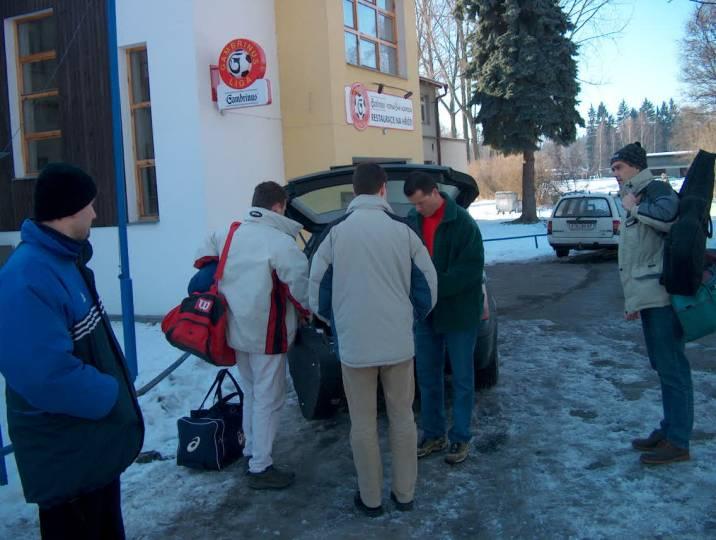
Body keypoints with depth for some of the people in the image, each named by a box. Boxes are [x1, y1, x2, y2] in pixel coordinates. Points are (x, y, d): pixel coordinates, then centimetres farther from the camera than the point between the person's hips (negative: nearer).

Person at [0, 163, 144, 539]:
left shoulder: (66, 260, 5)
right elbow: (47, 375, -35)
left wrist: (119, 388, 6)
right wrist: (112, 395, -20)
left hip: (98, 439, 10)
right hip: (67, 455, -10)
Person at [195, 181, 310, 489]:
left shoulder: (227, 234, 5)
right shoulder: (281, 242, -16)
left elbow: (204, 262, 12)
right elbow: (300, 283, -19)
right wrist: (308, 311, -1)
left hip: (236, 331, 7)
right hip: (266, 334, -7)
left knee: (251, 393, 23)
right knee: (268, 399, 3)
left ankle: (251, 450, 34)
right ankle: (260, 468, 8)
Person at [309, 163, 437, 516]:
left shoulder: (335, 232, -6)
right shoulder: (402, 230, -4)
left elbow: (317, 292, -1)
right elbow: (428, 287, 2)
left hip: (354, 344, -1)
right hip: (398, 341, 1)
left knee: (363, 424, 11)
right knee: (402, 417, 15)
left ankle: (370, 498, 22)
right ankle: (404, 493, 26)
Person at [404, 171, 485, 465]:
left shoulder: (462, 223, -15)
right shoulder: (412, 221, 1)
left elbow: (470, 269, -19)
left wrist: (433, 287, -25)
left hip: (459, 312, -5)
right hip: (425, 313, 5)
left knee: (462, 379, 8)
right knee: (427, 377, 13)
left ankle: (460, 438, 21)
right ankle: (433, 434, 27)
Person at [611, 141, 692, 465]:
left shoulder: (656, 190, -5)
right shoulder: (636, 200, 24)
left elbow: (669, 215, -31)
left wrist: (635, 207, -14)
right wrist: (633, 300, 25)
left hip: (662, 295, -10)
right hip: (648, 298, 10)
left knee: (671, 367, -6)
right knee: (663, 366, 14)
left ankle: (677, 442, -1)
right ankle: (669, 430, 22)